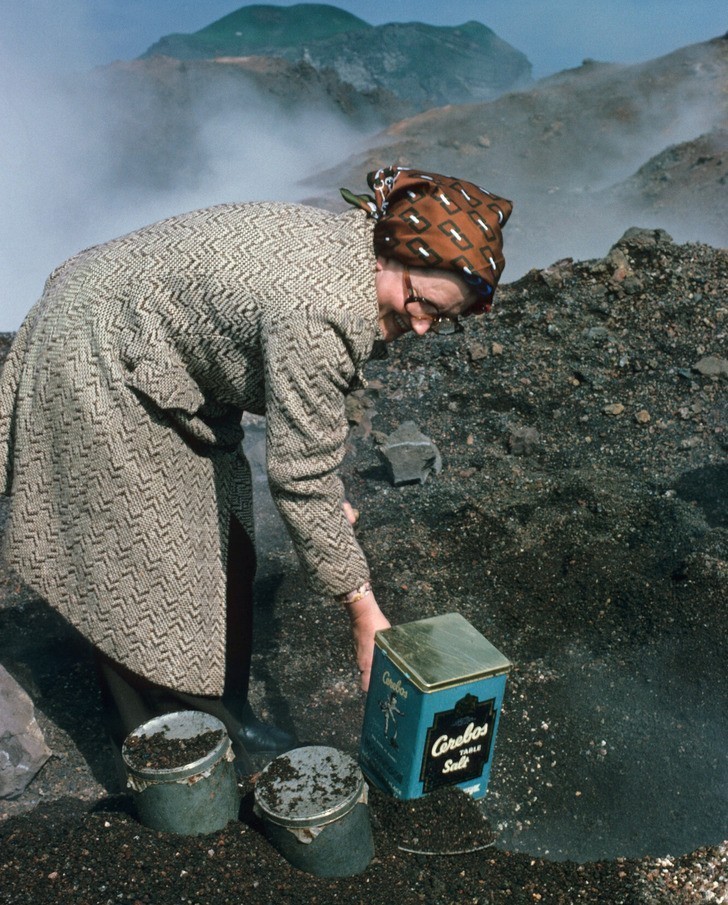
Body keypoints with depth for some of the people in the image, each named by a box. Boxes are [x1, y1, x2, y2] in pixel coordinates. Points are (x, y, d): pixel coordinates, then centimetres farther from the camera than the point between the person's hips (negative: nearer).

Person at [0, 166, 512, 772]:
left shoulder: (344, 247, -5)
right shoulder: (317, 311, -35)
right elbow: (301, 475, -29)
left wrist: (326, 499, 6)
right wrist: (363, 612, -21)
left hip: (168, 371, 9)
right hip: (98, 374, -9)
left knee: (225, 550, 11)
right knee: (141, 571, 0)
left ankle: (225, 717, 29)